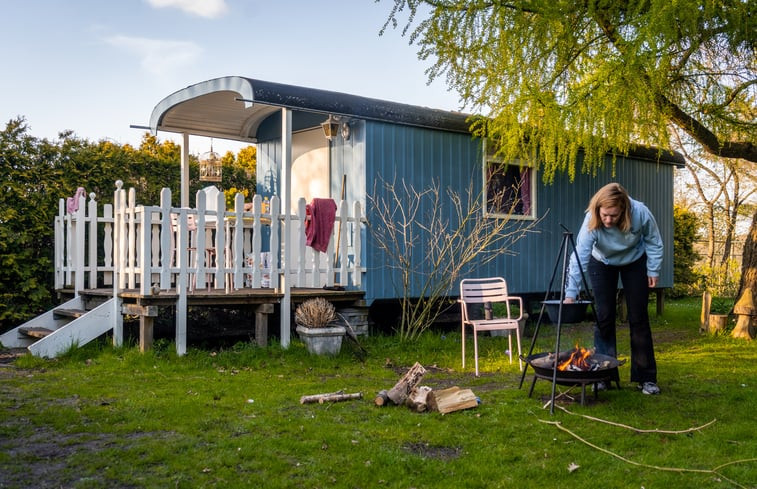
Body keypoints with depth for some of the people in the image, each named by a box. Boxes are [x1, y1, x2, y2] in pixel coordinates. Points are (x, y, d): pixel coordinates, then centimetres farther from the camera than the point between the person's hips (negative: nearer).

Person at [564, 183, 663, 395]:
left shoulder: (640, 213, -33)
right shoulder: (591, 221, -35)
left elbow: (653, 242, -14)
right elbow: (579, 257, -38)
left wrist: (653, 271, -10)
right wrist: (570, 294, -42)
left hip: (635, 262, 1)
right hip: (602, 264, 0)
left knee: (638, 318, -1)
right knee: (604, 318, -4)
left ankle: (646, 377, 7)